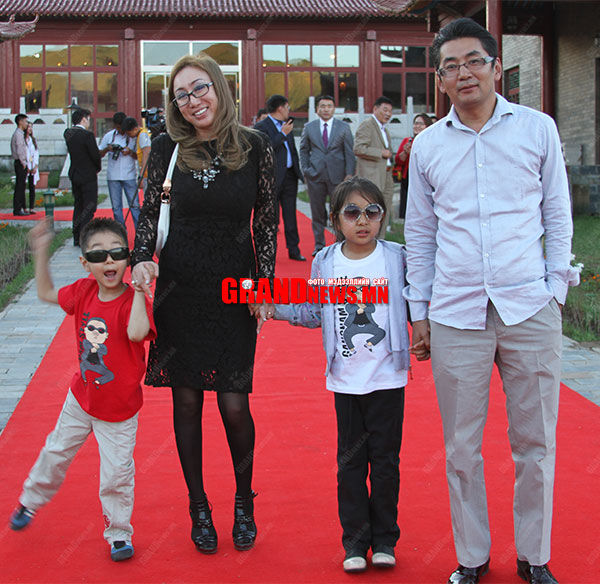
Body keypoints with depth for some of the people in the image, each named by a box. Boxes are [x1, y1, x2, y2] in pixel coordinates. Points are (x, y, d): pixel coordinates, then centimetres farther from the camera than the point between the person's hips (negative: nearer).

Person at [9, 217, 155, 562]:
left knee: (117, 473, 1)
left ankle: (119, 534, 23)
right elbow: (47, 293, 10)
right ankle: (31, 500, 47)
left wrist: (139, 288, -46)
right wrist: (41, 252, 2)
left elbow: (137, 332, -46)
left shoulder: (133, 300, -25)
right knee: (57, 453, 21)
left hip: (119, 410, -5)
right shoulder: (84, 291, -8)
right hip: (81, 398, 5)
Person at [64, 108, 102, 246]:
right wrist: (98, 168, 3)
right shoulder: (87, 135, -17)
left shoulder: (68, 134, 5)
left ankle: (77, 238, 19)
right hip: (88, 176, -7)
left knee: (78, 206, 16)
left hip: (74, 175, 7)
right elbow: (95, 155, -15)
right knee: (89, 206, -3)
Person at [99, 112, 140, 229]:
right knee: (116, 206, 5)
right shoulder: (109, 136, 8)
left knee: (134, 204, -4)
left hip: (129, 176, -2)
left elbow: (138, 157, 4)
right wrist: (107, 149, -8)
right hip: (113, 176, 2)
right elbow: (99, 154, 12)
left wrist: (130, 152, -16)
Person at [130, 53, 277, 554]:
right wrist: (142, 259, -14)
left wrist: (264, 281, -1)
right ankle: (199, 508, 24)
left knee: (234, 403, -4)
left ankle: (244, 503, 21)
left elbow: (267, 218, 4)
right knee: (186, 399, 7)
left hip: (235, 289, -1)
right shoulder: (167, 148, 0)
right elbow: (150, 212, 3)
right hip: (180, 288, 1)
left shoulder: (254, 146, -2)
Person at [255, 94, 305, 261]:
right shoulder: (262, 126, -7)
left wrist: (298, 170, 17)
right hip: (273, 177, -6)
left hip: (289, 176, 7)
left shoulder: (286, 125, 16)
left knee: (290, 214, 7)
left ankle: (294, 249, 10)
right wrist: (283, 134, -16)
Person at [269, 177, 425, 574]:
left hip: (388, 380, -1)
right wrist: (270, 305, 1)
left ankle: (384, 539, 21)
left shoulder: (397, 258, -3)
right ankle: (355, 540, 19)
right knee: (350, 461, 8)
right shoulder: (325, 263, 2)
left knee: (385, 460, 6)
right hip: (346, 381, 1)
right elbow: (313, 313, 9)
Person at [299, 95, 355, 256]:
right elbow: (304, 150, 13)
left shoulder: (344, 127, 6)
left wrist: (349, 174, -5)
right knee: (317, 212, 5)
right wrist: (305, 170, 2)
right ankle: (319, 245, 14)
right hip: (315, 176, 1)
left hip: (337, 175, -1)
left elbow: (349, 152, 4)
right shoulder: (309, 127, 9)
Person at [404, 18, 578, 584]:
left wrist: (555, 291, 4)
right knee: (461, 448, 7)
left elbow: (558, 217, 10)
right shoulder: (427, 145, 8)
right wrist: (419, 312, 13)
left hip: (529, 309, -1)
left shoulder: (537, 128, 4)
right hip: (455, 316, 1)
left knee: (535, 444, 7)